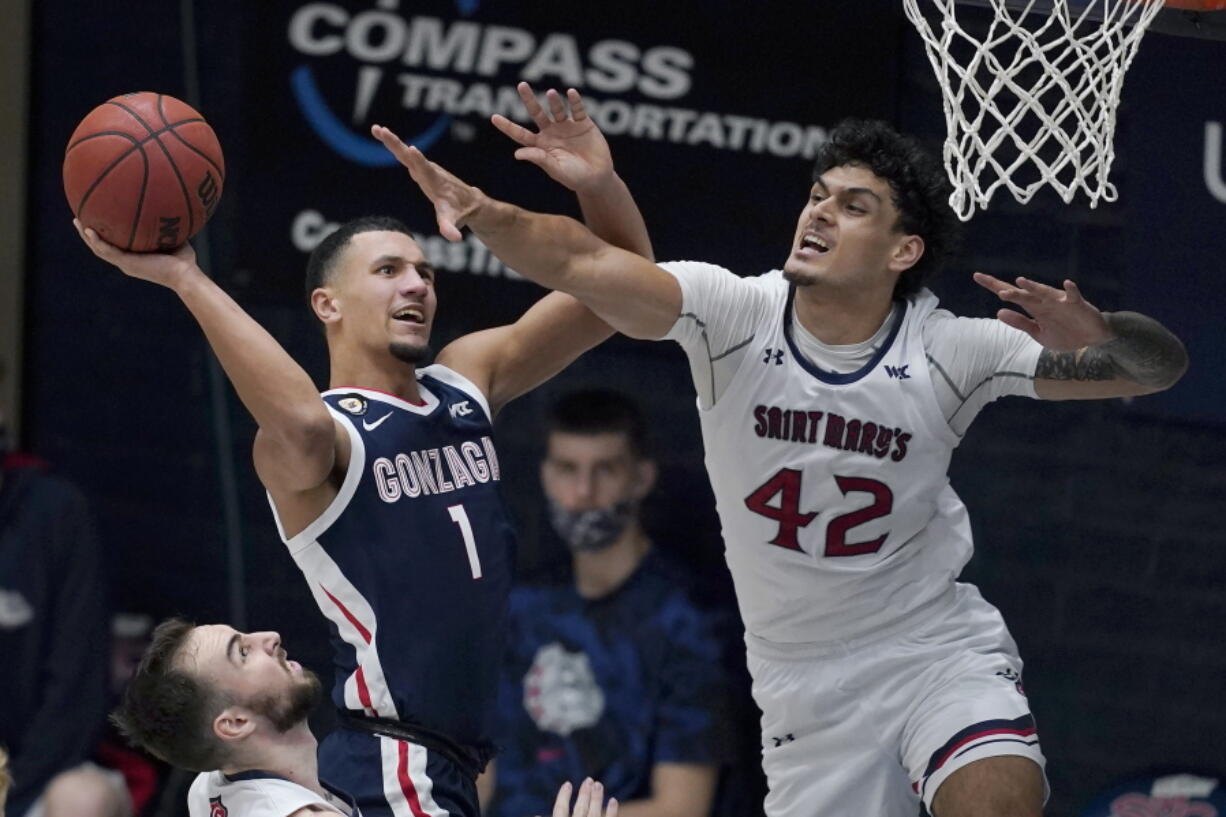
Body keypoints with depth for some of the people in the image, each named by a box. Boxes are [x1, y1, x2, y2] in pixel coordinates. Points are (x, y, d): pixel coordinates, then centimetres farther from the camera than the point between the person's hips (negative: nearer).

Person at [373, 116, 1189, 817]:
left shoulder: (946, 351, -12)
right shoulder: (738, 315, -14)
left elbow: (1160, 366, -9)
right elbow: (587, 265, -30)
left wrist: (1098, 341, -33)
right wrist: (482, 212, -49)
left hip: (938, 646, -1)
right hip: (806, 676, 1)